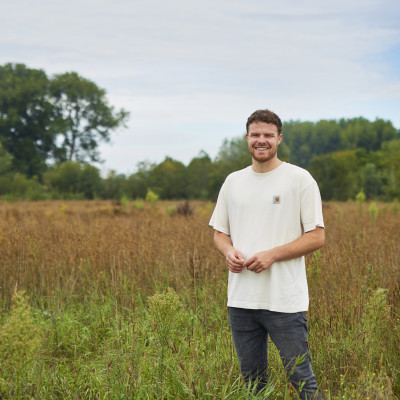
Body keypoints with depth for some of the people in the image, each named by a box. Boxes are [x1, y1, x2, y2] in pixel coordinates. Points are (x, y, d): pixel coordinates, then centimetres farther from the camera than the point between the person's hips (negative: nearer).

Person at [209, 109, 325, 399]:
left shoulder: (300, 179, -2)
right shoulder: (233, 182, 12)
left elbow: (317, 237, -5)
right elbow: (219, 232, 19)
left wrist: (272, 255, -15)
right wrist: (228, 251, -5)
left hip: (285, 300, -5)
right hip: (241, 299, 5)